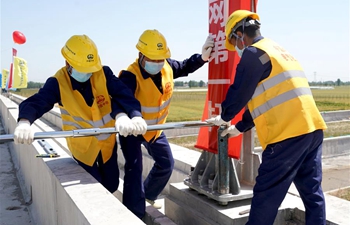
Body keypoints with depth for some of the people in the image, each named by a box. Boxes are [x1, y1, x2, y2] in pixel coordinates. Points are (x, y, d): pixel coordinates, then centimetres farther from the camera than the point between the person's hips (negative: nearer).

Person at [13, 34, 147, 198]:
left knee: (111, 185, 14)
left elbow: (123, 95, -29)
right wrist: (24, 123, -56)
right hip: (82, 145, -2)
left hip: (107, 141, 2)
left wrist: (136, 116, -50)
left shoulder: (104, 73, -18)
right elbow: (35, 102, -33)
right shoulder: (58, 83, -20)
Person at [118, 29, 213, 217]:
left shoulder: (168, 67, -13)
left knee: (166, 164, 16)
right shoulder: (130, 76, -33)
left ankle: (148, 195, 40)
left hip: (155, 128, 7)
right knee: (134, 169, -12)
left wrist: (202, 57, -12)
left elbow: (185, 67, 7)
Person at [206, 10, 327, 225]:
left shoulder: (254, 53, -6)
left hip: (288, 134, -9)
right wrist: (240, 127, 31)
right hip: (313, 129, 9)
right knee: (312, 191, 14)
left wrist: (223, 118, 18)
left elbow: (239, 94, -3)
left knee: (266, 194, 3)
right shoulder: (280, 51, 23)